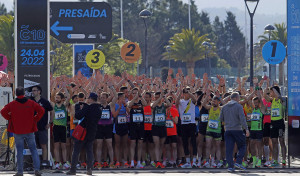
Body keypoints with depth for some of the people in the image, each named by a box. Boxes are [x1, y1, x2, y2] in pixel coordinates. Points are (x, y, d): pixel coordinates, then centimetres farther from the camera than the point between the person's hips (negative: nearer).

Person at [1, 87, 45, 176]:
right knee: (33, 149, 8)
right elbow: (41, 110, -5)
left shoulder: (12, 104, -4)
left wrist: (10, 119, 5)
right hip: (29, 130, 1)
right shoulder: (31, 103, -2)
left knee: (19, 151, 5)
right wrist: (35, 119, 4)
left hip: (17, 131, -1)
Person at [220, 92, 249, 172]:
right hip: (237, 129, -4)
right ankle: (238, 162, -5)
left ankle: (230, 166, -3)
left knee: (229, 149, 2)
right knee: (242, 147, 10)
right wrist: (246, 128, -19)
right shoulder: (238, 106, -5)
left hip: (228, 130, 4)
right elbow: (242, 118, -15)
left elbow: (221, 118, 14)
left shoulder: (224, 107, 10)